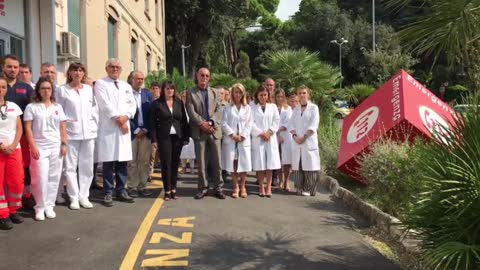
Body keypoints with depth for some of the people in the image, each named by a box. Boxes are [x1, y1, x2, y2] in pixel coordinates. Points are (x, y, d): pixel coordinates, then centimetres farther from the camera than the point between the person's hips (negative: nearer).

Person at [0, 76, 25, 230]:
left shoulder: (13, 106, 9)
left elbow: (19, 129, 6)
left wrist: (13, 145, -7)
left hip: (14, 149, 3)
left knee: (17, 181, 2)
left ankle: (13, 211, 18)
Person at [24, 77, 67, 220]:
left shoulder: (58, 107, 11)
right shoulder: (31, 107, 1)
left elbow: (63, 127, 11)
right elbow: (28, 128, -4)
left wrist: (64, 144, 3)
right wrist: (33, 146, -11)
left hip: (56, 147, 3)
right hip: (40, 147, -3)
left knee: (54, 177, 5)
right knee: (41, 178, -5)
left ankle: (49, 205, 15)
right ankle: (40, 207, 9)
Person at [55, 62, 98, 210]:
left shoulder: (89, 89, 11)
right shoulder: (62, 90, 2)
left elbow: (95, 109, 12)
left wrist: (94, 126, 5)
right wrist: (64, 125, -6)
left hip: (88, 132, 3)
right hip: (70, 133, -3)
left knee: (86, 166, 6)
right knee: (70, 166, -1)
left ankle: (84, 196, 14)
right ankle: (74, 198, 8)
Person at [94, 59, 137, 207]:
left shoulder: (126, 86, 19)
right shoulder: (100, 84, 3)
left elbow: (132, 104, 9)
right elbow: (105, 104, -9)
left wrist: (126, 117, -10)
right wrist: (118, 120, -12)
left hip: (124, 127, 5)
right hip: (108, 127, -5)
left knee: (123, 160, 7)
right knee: (109, 161, -3)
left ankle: (121, 191, 16)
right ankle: (108, 193, 3)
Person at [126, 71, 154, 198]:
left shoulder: (148, 94, 11)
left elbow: (151, 113, 7)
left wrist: (145, 129, -3)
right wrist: (136, 130, -9)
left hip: (146, 132, 4)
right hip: (132, 132, -4)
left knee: (145, 161, 6)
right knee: (132, 162, 2)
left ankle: (142, 186, 14)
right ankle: (132, 187, 10)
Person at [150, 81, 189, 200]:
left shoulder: (179, 102, 8)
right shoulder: (157, 103, 0)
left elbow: (184, 121, 8)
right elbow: (153, 122, -1)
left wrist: (186, 137, 2)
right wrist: (154, 139, -8)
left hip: (177, 136, 3)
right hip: (164, 137, -3)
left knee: (175, 163, 6)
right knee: (166, 163, -1)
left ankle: (173, 189, 14)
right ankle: (167, 190, 4)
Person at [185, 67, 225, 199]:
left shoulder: (215, 92, 14)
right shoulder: (190, 93, 6)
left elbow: (219, 110, 4)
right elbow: (191, 111, -4)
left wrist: (210, 122, -11)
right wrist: (202, 124, -15)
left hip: (214, 130, 2)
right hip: (199, 131, -2)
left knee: (217, 161, 3)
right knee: (201, 162, 3)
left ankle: (218, 188, 11)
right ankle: (203, 188, 12)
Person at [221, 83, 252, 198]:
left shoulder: (247, 108, 8)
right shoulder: (228, 108, 6)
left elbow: (249, 124, 3)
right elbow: (224, 123, 0)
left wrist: (242, 136, -8)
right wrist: (232, 135, -10)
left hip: (244, 140, 1)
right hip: (230, 139, 0)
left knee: (244, 163, -2)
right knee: (233, 164, 1)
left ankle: (242, 187, 12)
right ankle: (236, 187, 12)